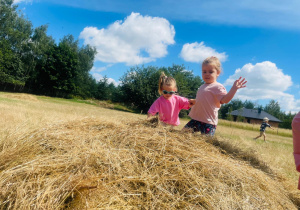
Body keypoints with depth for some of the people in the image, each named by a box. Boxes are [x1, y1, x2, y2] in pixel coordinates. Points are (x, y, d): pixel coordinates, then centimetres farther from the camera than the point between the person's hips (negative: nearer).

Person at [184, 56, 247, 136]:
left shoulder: (217, 87, -10)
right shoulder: (202, 87, 16)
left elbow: (225, 100, -24)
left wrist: (234, 89, -32)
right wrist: (193, 101, 13)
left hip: (208, 121, -8)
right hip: (196, 119, 8)